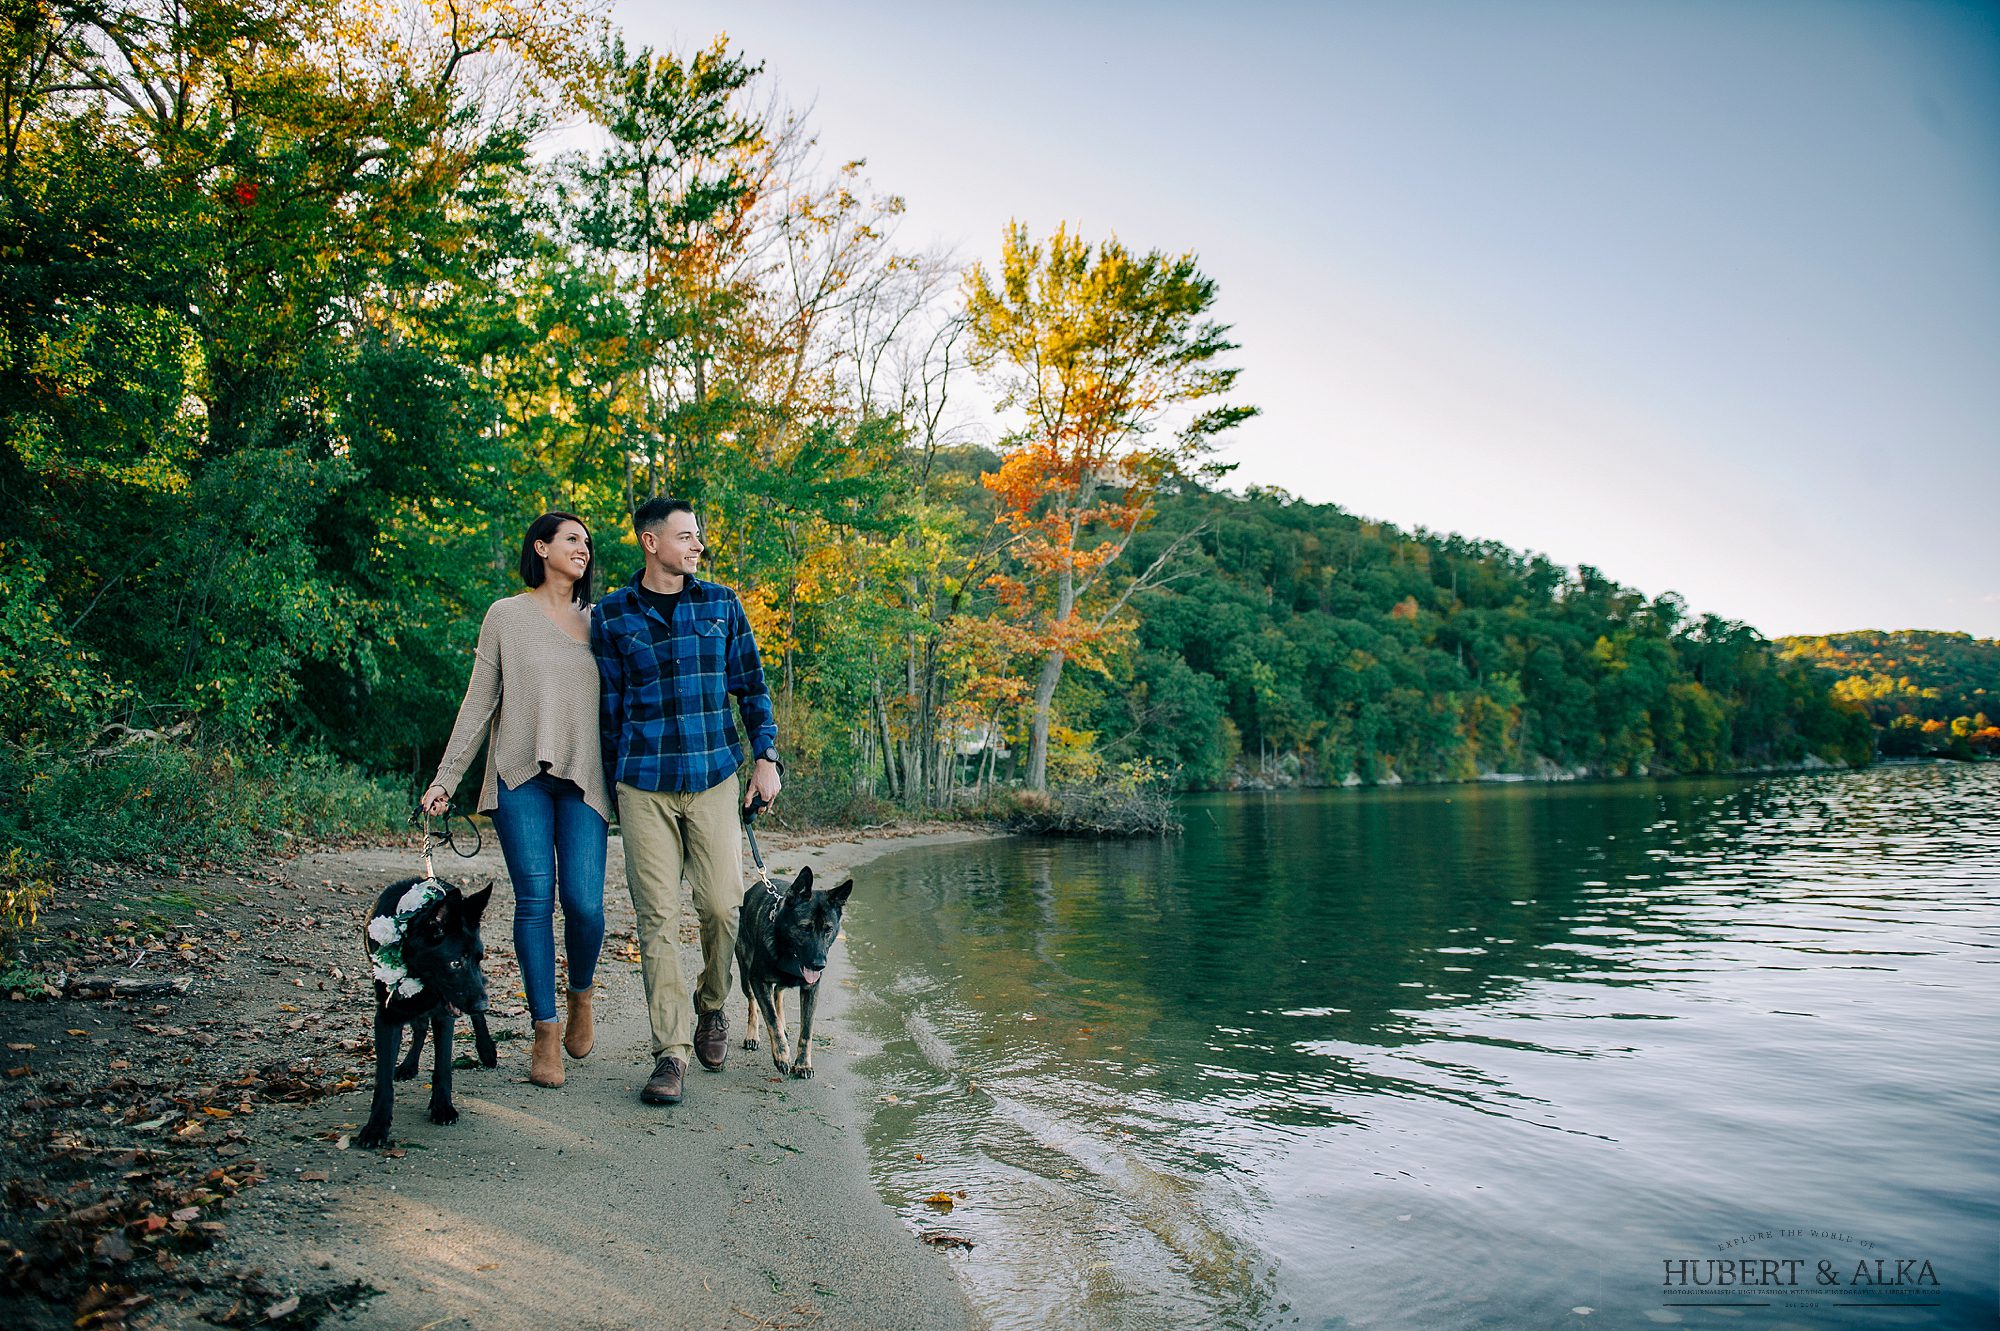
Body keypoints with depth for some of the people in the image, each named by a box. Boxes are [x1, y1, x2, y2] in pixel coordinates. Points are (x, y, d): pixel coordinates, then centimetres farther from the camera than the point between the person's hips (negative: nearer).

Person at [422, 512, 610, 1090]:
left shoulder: (596, 621, 14)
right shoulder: (506, 615, 7)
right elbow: (478, 702, 6)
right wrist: (445, 779, 2)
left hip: (584, 780, 2)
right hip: (521, 776, -1)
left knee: (583, 902, -9)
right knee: (534, 899, -5)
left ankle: (581, 995, 20)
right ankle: (545, 1032, 6)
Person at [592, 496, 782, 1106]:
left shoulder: (722, 605, 9)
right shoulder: (611, 616, 4)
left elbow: (751, 685, 12)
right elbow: (608, 707, 9)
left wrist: (766, 757, 3)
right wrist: (612, 788, 10)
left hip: (714, 779, 1)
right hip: (644, 786, -1)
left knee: (724, 905, -2)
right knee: (657, 918, -2)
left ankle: (711, 1007, 26)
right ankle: (671, 1050, 5)